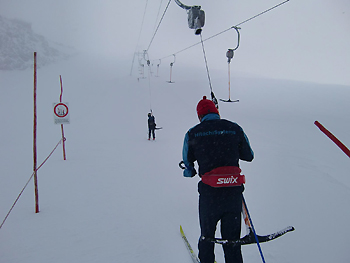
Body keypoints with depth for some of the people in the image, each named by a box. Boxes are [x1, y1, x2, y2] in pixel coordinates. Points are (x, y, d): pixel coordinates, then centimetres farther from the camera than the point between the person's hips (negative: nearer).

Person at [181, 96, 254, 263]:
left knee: (207, 233, 21)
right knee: (232, 235, 17)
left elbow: (186, 162, 9)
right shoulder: (235, 129, 1)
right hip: (234, 191, 1)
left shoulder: (192, 133, -1)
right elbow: (249, 156, 12)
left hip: (209, 192, -1)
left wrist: (190, 172, 32)